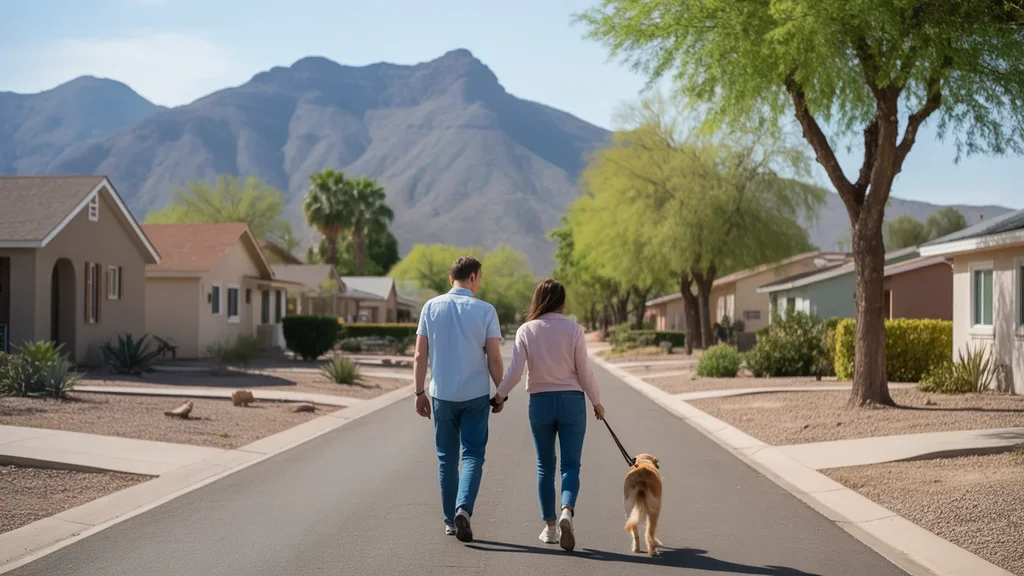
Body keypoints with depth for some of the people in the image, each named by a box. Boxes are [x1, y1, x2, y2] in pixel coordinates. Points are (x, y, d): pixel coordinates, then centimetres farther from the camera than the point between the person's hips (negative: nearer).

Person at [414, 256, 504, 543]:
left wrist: (419, 392, 7)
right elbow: (494, 358, -6)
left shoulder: (431, 307, 0)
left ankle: (450, 520, 16)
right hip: (476, 395, -2)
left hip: (442, 394, 2)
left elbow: (420, 355, -1)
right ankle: (463, 508, -17)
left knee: (447, 458, 13)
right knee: (472, 456, 4)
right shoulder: (485, 311, -6)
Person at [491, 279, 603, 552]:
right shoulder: (573, 329, -5)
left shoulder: (526, 330, -3)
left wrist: (500, 395, 7)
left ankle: (549, 526, 16)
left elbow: (515, 371, -8)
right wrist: (597, 402, 9)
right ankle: (567, 512, -24)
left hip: (540, 401, 1)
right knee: (571, 465, 2)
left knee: (545, 467, 13)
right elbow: (584, 371, -3)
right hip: (571, 400, -1)